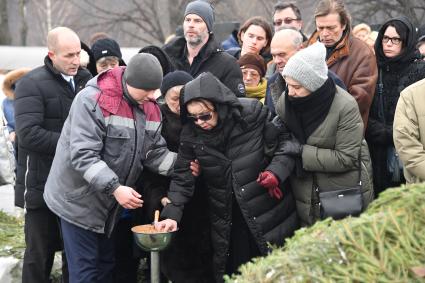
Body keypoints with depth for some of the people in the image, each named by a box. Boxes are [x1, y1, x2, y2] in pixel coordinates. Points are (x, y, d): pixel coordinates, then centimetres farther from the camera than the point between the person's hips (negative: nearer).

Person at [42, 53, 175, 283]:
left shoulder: (150, 108, 1)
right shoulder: (92, 101, -23)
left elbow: (155, 152, 4)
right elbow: (83, 154, -28)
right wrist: (115, 188, -34)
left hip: (111, 205, 7)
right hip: (79, 201, -7)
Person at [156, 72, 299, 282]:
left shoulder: (253, 114, -14)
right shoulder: (190, 134, -5)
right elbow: (182, 177, 0)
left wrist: (276, 170, -22)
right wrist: (172, 214, -11)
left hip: (267, 208, -2)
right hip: (226, 218, 2)